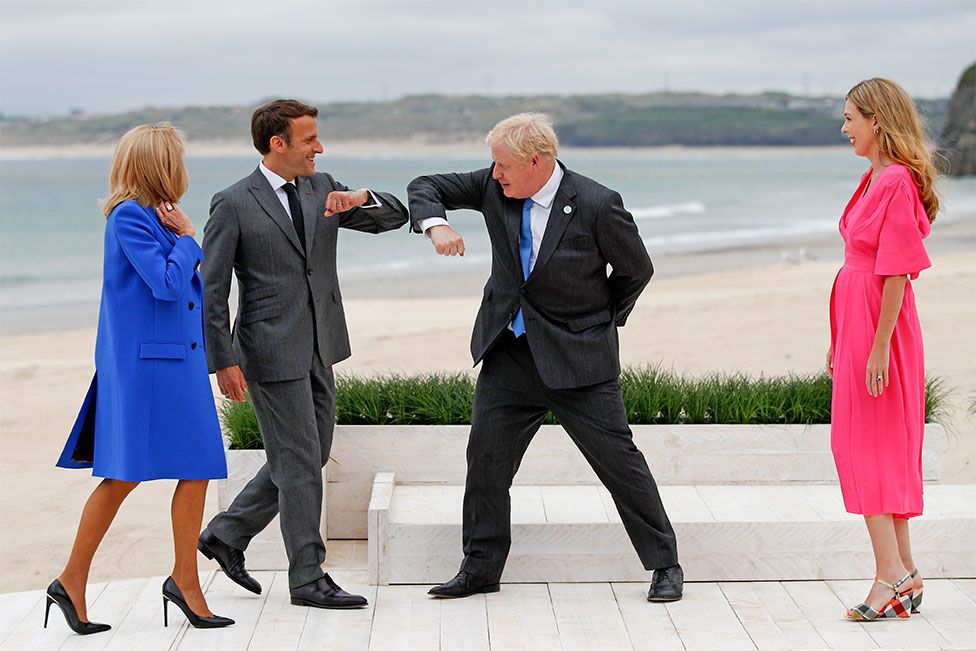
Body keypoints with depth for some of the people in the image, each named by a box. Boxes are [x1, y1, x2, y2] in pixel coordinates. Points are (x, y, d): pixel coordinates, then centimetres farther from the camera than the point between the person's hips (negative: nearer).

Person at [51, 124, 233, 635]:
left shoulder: (162, 216, 14)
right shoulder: (128, 217, -12)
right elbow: (167, 283, -18)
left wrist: (185, 236, 6)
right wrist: (186, 237, -8)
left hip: (181, 360, 9)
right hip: (142, 362, -9)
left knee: (198, 471, 6)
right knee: (125, 474, -5)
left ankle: (185, 582, 15)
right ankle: (72, 581, 6)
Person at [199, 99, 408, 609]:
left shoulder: (321, 189, 8)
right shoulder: (233, 204, -9)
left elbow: (396, 217, 7)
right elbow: (211, 290, -8)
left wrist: (360, 198, -14)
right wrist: (224, 361, -13)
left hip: (319, 350, 7)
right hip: (272, 352, -7)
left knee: (309, 457, 14)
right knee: (299, 464, -3)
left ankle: (226, 534, 28)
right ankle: (308, 579, 8)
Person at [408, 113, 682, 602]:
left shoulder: (597, 205, -14)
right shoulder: (494, 187, -3)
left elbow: (636, 270, -1)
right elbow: (425, 187, 5)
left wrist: (600, 322, 3)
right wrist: (435, 224, -16)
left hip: (577, 356, -4)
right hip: (509, 353, 5)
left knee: (618, 459, -1)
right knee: (485, 458, 4)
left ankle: (665, 565, 12)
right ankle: (480, 569, 19)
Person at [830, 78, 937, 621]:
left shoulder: (897, 182, -16)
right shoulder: (875, 179, 13)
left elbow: (896, 273, -20)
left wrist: (878, 348, -21)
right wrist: (841, 341, 18)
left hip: (880, 325, -10)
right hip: (857, 321, 10)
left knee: (868, 447, -7)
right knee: (886, 451, 11)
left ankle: (891, 575, -3)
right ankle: (905, 574, 16)